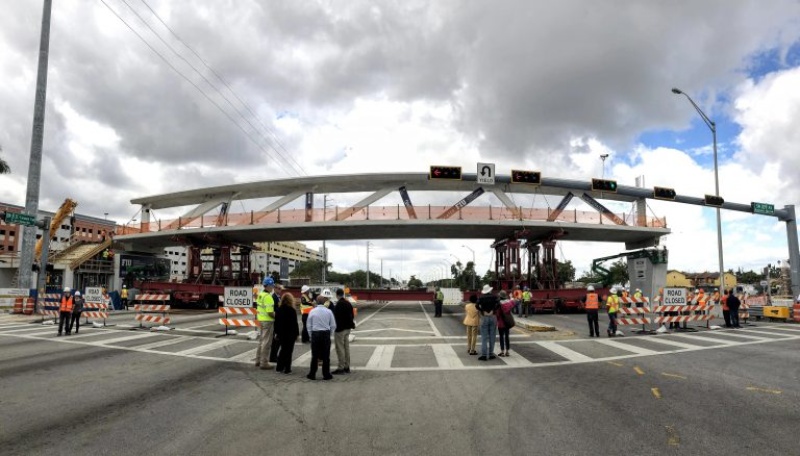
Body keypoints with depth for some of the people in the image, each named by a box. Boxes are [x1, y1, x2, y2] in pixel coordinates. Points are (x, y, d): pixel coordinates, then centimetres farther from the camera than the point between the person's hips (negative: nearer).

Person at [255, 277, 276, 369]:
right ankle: (264, 363, 3)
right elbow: (270, 312, -24)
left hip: (261, 319, 10)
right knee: (267, 342, -2)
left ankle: (258, 360, 27)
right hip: (268, 321, -10)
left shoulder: (260, 294, 10)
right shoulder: (268, 296, -20)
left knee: (261, 340, 19)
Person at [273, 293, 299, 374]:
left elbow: (276, 322, 6)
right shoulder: (292, 310, -12)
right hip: (290, 334, -5)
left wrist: (276, 332, 14)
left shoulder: (278, 310, 2)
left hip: (281, 333, 5)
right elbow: (295, 323, -11)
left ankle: (279, 367, 20)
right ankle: (287, 369, 2)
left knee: (282, 349, 17)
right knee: (288, 351, 2)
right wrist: (297, 333, -5)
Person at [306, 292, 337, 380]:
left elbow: (309, 325, 1)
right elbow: (333, 325, 0)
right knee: (326, 355, 7)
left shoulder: (312, 311, -2)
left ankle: (312, 374, 12)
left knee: (315, 355, 8)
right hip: (326, 334, 0)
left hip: (315, 334, 0)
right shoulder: (328, 311, -3)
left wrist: (311, 335, 11)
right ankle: (326, 375, 11)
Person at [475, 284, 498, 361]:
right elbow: (497, 305, -17)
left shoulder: (481, 298, 0)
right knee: (492, 337, 9)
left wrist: (482, 311, -5)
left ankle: (484, 355, -4)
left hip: (484, 317, -1)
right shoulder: (494, 297, 0)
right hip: (493, 317, 1)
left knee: (484, 337, 1)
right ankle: (491, 354, 11)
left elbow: (477, 306, -15)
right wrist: (492, 311, -7)